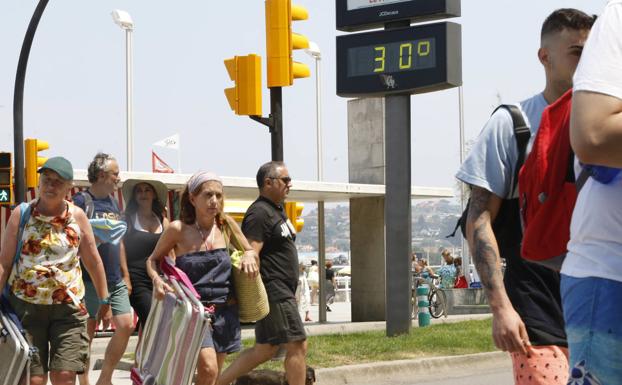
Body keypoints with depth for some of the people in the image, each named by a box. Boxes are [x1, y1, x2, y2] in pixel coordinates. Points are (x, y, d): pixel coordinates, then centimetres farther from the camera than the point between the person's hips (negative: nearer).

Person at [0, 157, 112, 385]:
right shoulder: (21, 214, 0)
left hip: (68, 307, 1)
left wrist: (104, 301, 12)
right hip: (26, 306, -1)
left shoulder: (77, 216, 3)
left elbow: (93, 262, 10)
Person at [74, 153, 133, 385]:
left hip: (115, 281, 7)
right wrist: (95, 238, -25)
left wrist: (125, 274, 21)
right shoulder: (82, 201, -7)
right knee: (88, 331, 0)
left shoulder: (113, 202, 16)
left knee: (126, 326, 0)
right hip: (91, 280, -7)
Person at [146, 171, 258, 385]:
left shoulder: (225, 224, 3)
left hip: (225, 311, 4)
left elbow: (249, 249, 19)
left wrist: (249, 255, -4)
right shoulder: (179, 229, -7)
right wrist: (157, 280, -14)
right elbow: (153, 259, 5)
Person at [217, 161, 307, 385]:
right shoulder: (259, 213, -14)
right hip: (273, 292, -10)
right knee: (297, 346, -7)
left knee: (265, 350, 12)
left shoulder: (277, 210, 18)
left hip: (282, 292, 10)